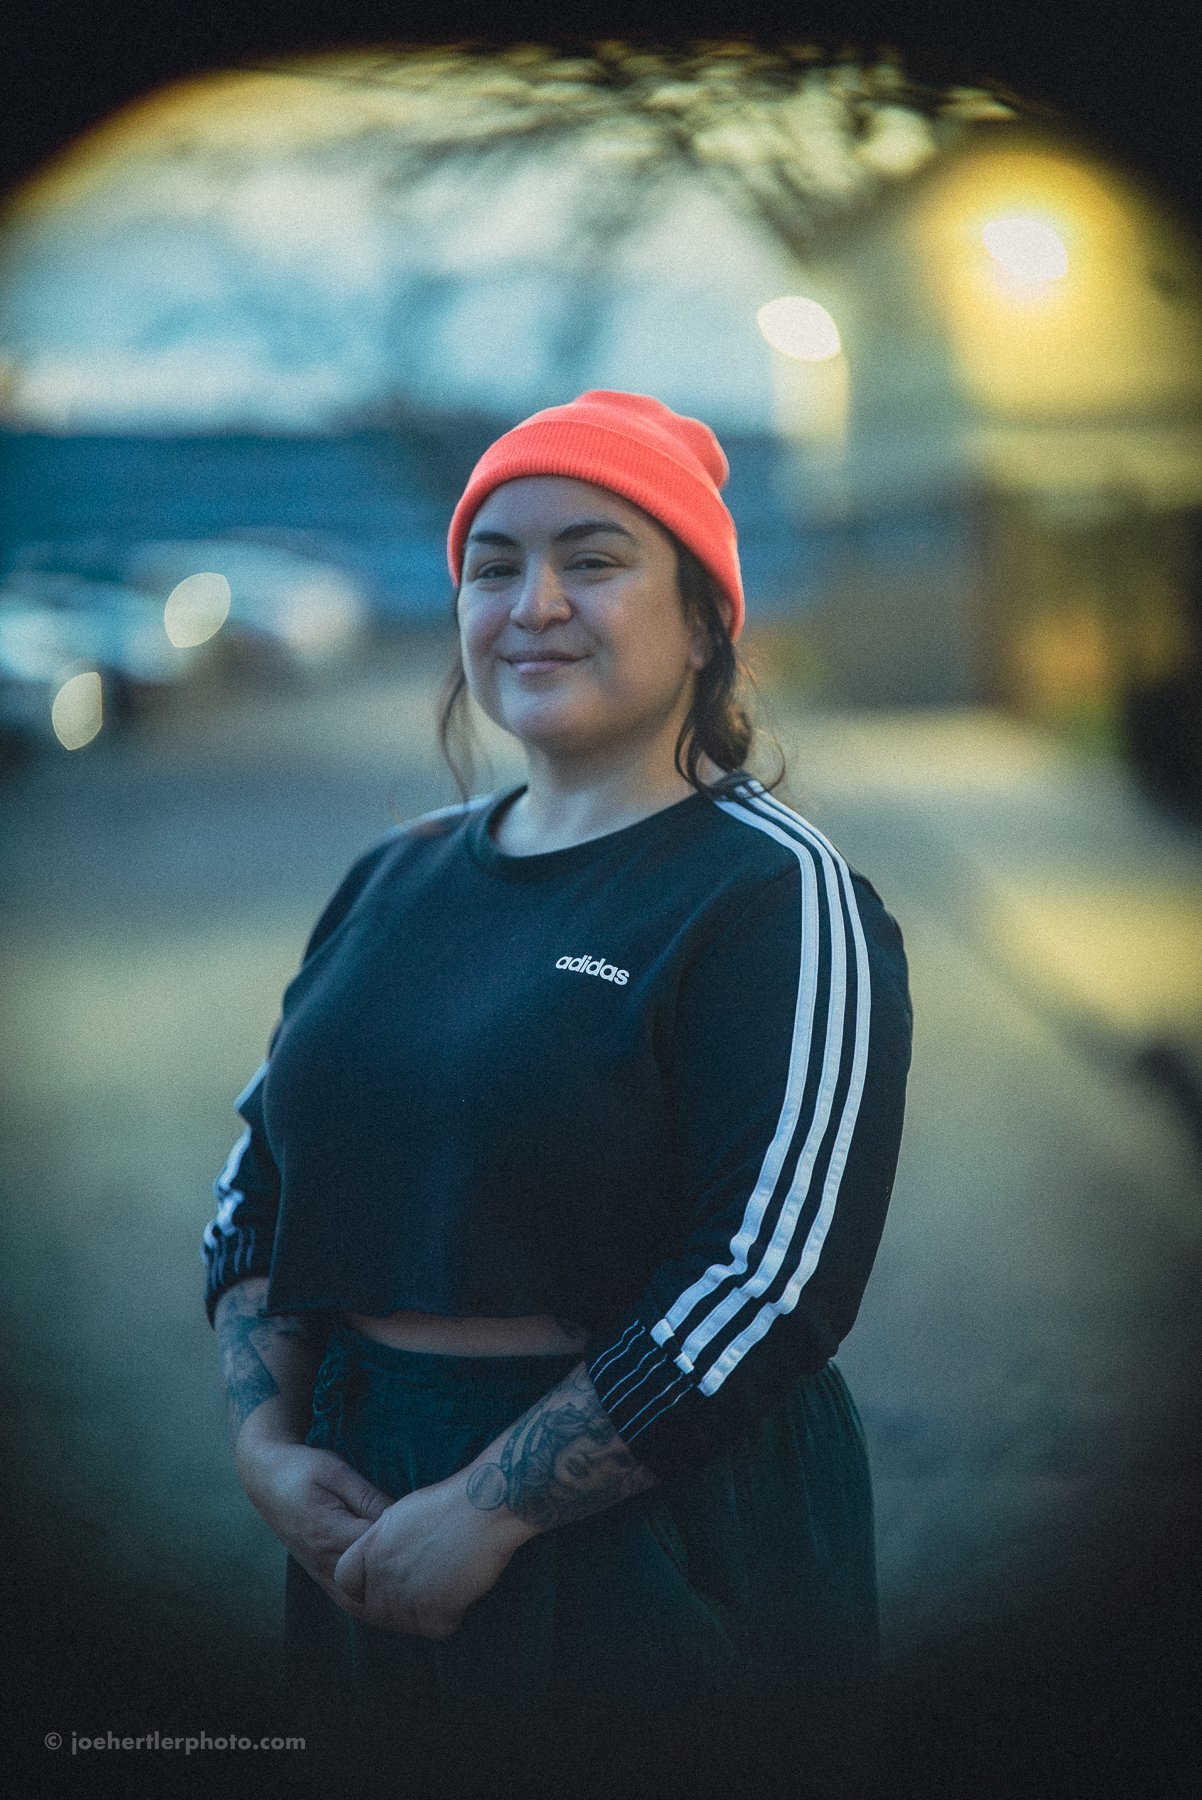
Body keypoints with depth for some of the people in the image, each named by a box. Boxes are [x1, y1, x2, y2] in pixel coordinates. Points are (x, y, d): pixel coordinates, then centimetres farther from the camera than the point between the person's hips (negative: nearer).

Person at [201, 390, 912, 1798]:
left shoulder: (775, 898, -10)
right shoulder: (396, 880, 11)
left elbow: (774, 1278, -18)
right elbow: (260, 1180, 13)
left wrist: (488, 1509, -18)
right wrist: (265, 1440, -4)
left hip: (656, 1562, -6)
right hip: (365, 1524, 6)